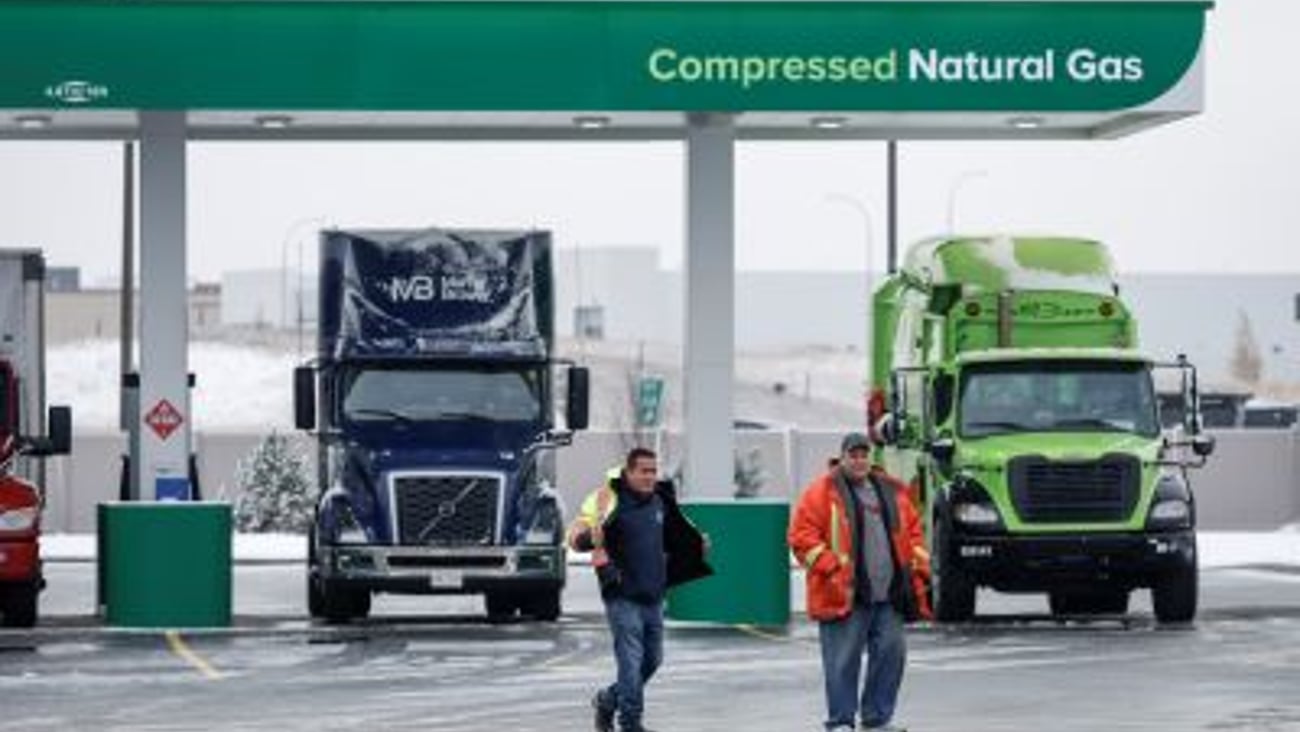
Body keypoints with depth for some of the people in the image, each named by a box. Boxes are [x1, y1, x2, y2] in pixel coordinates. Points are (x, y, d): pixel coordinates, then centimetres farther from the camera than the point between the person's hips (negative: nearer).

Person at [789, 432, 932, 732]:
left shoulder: (892, 491, 17)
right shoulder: (822, 492, 0)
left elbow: (913, 530, 24)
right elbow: (802, 536, -6)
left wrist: (918, 566, 11)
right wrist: (831, 568, -14)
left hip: (889, 595, 5)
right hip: (846, 595, -5)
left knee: (891, 652, 4)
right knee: (843, 660, -5)